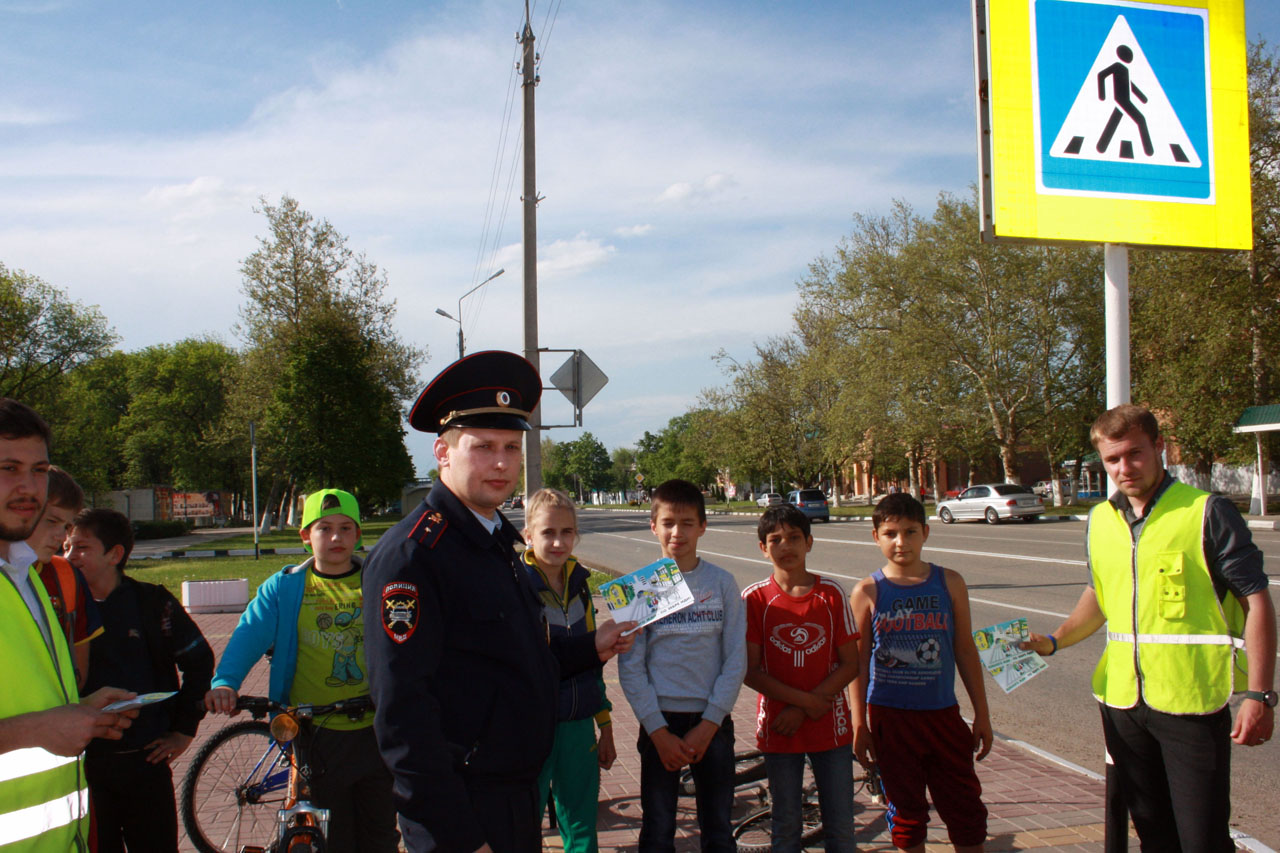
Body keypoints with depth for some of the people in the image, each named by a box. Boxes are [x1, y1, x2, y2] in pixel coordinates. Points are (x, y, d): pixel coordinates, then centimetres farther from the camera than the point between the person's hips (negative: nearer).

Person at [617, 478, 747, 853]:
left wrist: (709, 724, -8)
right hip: (659, 722, -1)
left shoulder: (723, 583, 0)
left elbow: (735, 660, 0)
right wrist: (658, 731, -9)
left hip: (713, 722, 1)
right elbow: (630, 666, -3)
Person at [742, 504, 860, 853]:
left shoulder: (831, 593, -3)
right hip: (779, 728, -1)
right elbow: (750, 671, -7)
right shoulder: (755, 598, -5)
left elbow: (850, 664, -4)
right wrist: (808, 700, -16)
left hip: (830, 726, 1)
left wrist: (801, 710, -12)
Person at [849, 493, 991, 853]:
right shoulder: (868, 591, -3)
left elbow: (965, 649, 6)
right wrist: (859, 725, -2)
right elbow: (858, 661, 0)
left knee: (966, 809, 6)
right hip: (889, 715, -1)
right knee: (906, 810, 11)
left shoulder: (949, 583, 1)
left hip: (943, 713, 1)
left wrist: (982, 714, 6)